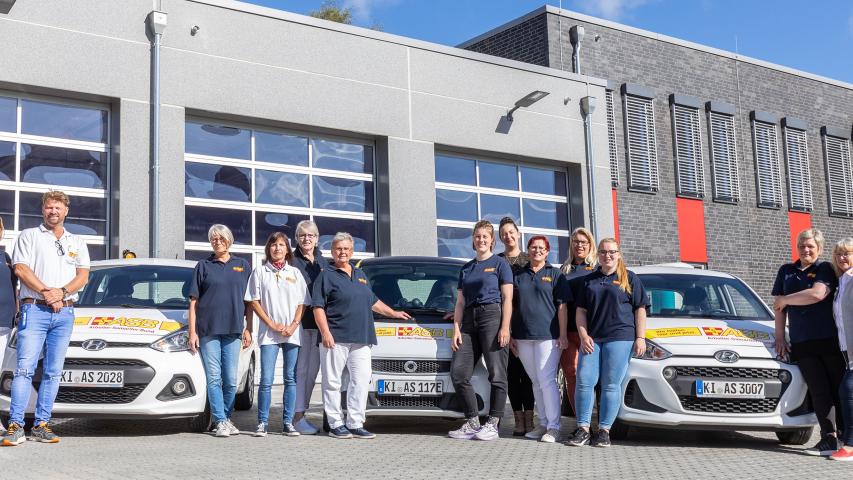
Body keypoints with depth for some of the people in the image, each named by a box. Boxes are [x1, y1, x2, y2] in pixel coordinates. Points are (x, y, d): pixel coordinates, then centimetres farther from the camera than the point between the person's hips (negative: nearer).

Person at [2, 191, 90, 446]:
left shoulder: (77, 242, 19)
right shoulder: (29, 236, 9)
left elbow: (83, 275, 9)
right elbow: (21, 269, -3)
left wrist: (62, 292, -9)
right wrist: (46, 292, -13)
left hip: (64, 313, 4)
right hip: (34, 310, -3)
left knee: (53, 372, 2)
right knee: (24, 368, -11)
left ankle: (41, 424, 6)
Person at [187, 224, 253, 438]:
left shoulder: (243, 266, 12)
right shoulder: (203, 266, 8)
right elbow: (194, 300, 5)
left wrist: (248, 329, 4)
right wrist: (192, 332, -3)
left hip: (233, 331, 1)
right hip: (208, 330, -1)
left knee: (231, 379, 3)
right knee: (214, 378, -3)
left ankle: (227, 417, 17)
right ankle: (220, 421, 1)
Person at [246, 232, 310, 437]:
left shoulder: (295, 273, 12)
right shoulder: (260, 272, 7)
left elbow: (302, 303, 8)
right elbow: (254, 301, 2)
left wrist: (293, 325, -7)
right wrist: (272, 324, -8)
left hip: (293, 332, 2)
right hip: (269, 333, -2)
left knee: (291, 379, 3)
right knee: (266, 380, -7)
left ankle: (287, 422, 8)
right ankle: (263, 422, 1)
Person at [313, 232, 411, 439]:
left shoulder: (360, 275, 22)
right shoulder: (326, 276, 2)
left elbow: (373, 302, 34)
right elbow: (318, 307, -6)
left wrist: (393, 313, 35)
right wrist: (325, 332, -16)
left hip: (361, 339, 6)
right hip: (336, 339, -6)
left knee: (361, 380, 2)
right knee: (333, 382, -3)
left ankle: (355, 424, 8)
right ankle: (336, 424, 4)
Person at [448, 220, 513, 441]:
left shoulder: (500, 264, 6)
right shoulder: (466, 269, 21)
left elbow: (507, 298, -1)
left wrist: (505, 327, -11)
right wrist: (456, 329, 8)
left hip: (492, 316, -6)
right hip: (469, 320, 6)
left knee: (496, 373, -7)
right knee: (458, 373, -2)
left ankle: (492, 424, -2)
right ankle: (472, 422, 6)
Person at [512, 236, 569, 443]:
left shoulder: (555, 275, 5)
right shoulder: (518, 276, 15)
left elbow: (562, 306, 0)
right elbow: (511, 305, 15)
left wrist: (562, 335, -7)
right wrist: (511, 334, 9)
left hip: (547, 336, -4)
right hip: (523, 337, 4)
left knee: (547, 380, -9)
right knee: (536, 382, 9)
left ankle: (553, 426, -5)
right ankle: (543, 424, 16)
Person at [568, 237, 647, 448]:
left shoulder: (629, 278, 8)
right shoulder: (589, 280, 17)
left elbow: (640, 310, 5)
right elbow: (581, 310, 14)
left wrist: (640, 338, -4)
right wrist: (583, 335, 1)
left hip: (620, 338, -3)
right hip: (592, 339, 3)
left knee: (611, 385, -3)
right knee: (584, 381, -4)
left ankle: (604, 430, 3)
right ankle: (583, 429, 3)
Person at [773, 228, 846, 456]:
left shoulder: (825, 269, 3)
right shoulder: (786, 271, 18)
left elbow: (817, 294, -15)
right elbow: (779, 307, 18)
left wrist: (785, 299, -3)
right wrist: (780, 337, 11)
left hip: (829, 340, -3)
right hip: (801, 343, 4)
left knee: (839, 390, -4)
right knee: (819, 393, 0)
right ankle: (829, 440, 1)